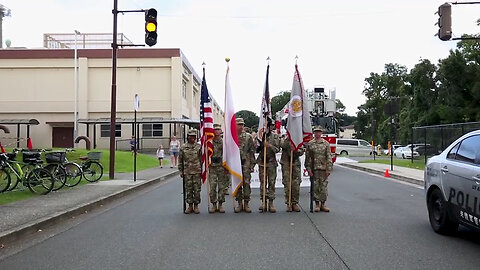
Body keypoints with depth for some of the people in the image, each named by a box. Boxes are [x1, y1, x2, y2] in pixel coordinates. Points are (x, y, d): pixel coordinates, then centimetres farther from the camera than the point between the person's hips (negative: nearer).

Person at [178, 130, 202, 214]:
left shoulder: (199, 146, 2)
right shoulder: (183, 147, 5)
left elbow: (202, 159, 3)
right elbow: (180, 160, 9)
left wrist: (202, 170, -1)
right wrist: (181, 171, 6)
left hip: (197, 171, -1)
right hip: (187, 172, 1)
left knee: (197, 189, 2)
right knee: (188, 189, 4)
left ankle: (196, 206, 11)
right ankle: (190, 205, 14)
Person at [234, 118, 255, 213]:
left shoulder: (248, 137, 5)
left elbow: (252, 151, 5)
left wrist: (252, 164, -1)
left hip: (246, 163, -1)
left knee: (246, 183, -1)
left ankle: (246, 203, 8)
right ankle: (240, 203, 13)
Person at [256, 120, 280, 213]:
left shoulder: (275, 136, 4)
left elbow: (277, 149, -1)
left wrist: (270, 146, -17)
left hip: (272, 162, 0)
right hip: (262, 162, 0)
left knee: (272, 183, 1)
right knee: (262, 182, 1)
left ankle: (271, 203, 6)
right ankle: (263, 202, 5)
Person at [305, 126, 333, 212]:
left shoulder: (326, 143, 4)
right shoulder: (310, 144, 5)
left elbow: (329, 157, 1)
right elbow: (307, 158, 3)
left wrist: (329, 169, -6)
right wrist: (308, 169, -4)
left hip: (323, 169, 0)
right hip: (314, 169, 0)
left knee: (323, 186, 2)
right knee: (315, 187, 3)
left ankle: (323, 204, 11)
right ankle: (317, 204, 12)